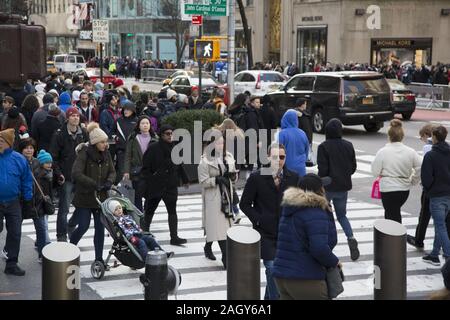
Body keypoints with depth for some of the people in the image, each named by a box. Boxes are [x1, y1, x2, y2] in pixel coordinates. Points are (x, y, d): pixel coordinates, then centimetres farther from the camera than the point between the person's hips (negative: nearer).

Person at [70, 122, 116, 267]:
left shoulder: (106, 154, 3)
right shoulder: (84, 153, -15)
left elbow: (112, 172, 10)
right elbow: (76, 173, -25)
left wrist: (109, 182, -12)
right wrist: (94, 184, -28)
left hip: (101, 196, 5)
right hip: (84, 197, -5)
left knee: (100, 228, 6)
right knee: (83, 226, -5)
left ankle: (99, 258, 15)